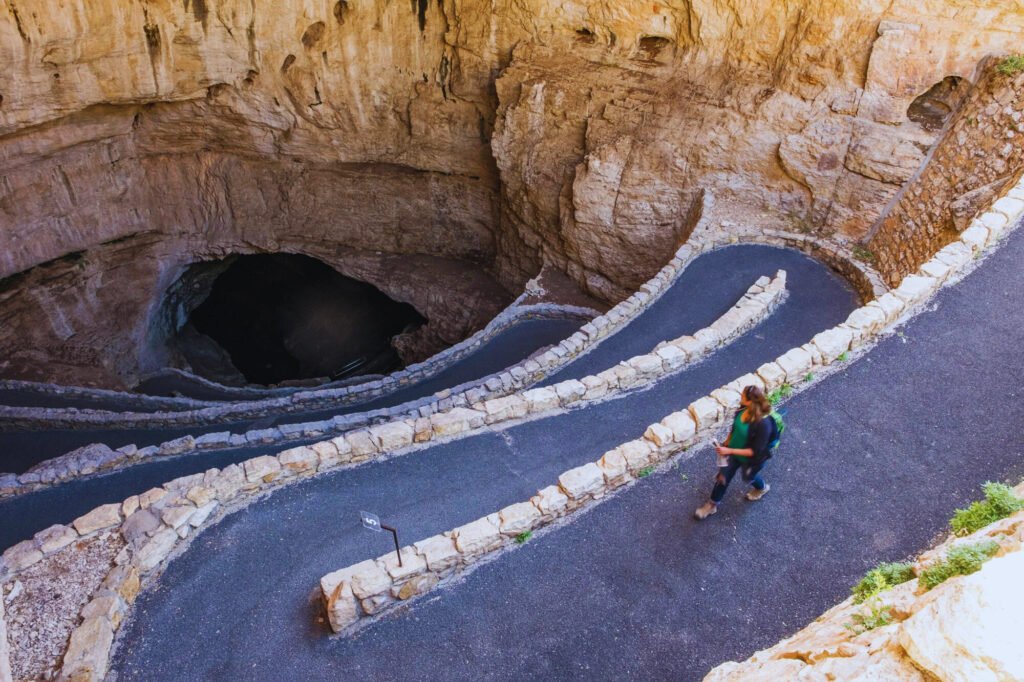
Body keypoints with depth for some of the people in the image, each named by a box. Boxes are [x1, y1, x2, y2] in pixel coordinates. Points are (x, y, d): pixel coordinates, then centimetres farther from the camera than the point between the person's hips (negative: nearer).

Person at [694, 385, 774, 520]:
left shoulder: (763, 424, -41)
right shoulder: (743, 409, -21)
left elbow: (755, 451, -32)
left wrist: (729, 451, -34)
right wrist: (727, 443, 10)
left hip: (751, 459, -5)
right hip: (734, 451, 5)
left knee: (748, 477, 28)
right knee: (723, 476, 20)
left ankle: (762, 488, 64)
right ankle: (712, 504, 43)